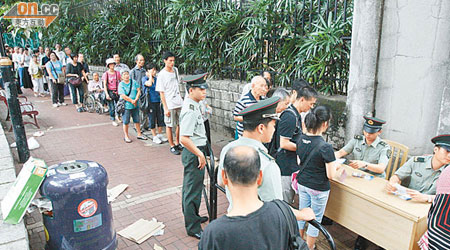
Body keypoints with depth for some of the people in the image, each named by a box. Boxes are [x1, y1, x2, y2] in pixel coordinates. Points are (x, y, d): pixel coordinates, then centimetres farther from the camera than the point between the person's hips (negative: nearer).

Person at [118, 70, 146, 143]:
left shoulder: (134, 82, 4)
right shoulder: (121, 84, -7)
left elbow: (139, 91, 0)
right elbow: (123, 96, -14)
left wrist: (136, 100, -13)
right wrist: (131, 101, -14)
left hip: (135, 105, 4)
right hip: (126, 106, -4)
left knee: (137, 120, 14)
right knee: (126, 122, 4)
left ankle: (139, 134, 27)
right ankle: (126, 136, 16)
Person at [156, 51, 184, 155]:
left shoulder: (175, 70, 7)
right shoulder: (161, 74, -11)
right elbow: (161, 93, -11)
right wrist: (165, 108, -13)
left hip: (179, 102, 6)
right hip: (169, 104, -6)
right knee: (169, 126, 5)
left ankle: (177, 143, 28)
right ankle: (172, 146, 16)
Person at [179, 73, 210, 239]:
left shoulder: (192, 105, 8)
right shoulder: (190, 110, -24)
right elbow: (184, 139, -29)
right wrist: (200, 154, -22)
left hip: (195, 152, 11)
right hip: (193, 154, -11)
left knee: (190, 186, 23)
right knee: (193, 189, 1)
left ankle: (191, 216, 42)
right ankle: (193, 228, 15)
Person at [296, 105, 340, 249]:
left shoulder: (301, 139, -6)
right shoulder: (325, 147, -25)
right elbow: (330, 175, -18)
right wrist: (335, 165, 1)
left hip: (302, 183, 6)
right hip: (318, 188, -6)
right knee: (315, 220, 14)